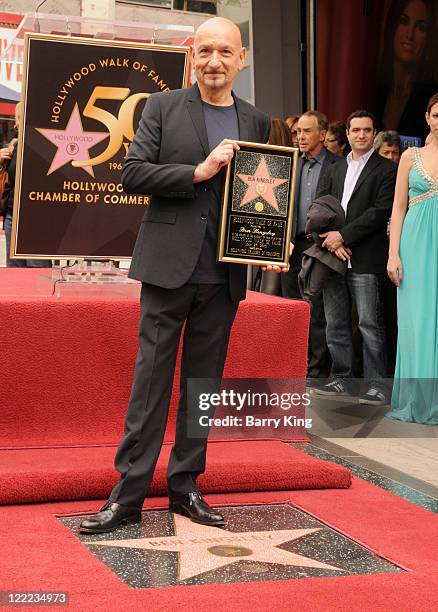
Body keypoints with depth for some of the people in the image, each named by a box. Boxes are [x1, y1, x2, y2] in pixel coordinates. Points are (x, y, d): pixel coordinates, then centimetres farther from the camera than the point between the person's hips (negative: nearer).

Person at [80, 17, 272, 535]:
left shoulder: (256, 122, 12)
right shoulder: (163, 107, 3)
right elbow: (133, 175, -5)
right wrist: (198, 171, -15)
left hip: (224, 275, 3)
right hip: (169, 264, -3)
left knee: (203, 382, 9)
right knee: (151, 379, -2)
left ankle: (185, 486, 19)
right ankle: (129, 494, 3)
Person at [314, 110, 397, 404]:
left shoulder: (386, 169, 0)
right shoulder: (335, 170, 19)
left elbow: (381, 211, -10)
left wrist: (344, 235, -13)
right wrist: (331, 239, -5)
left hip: (365, 259, -6)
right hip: (334, 257, 6)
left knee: (370, 324, -5)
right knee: (336, 324, 9)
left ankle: (377, 384, 1)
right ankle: (342, 379, 19)